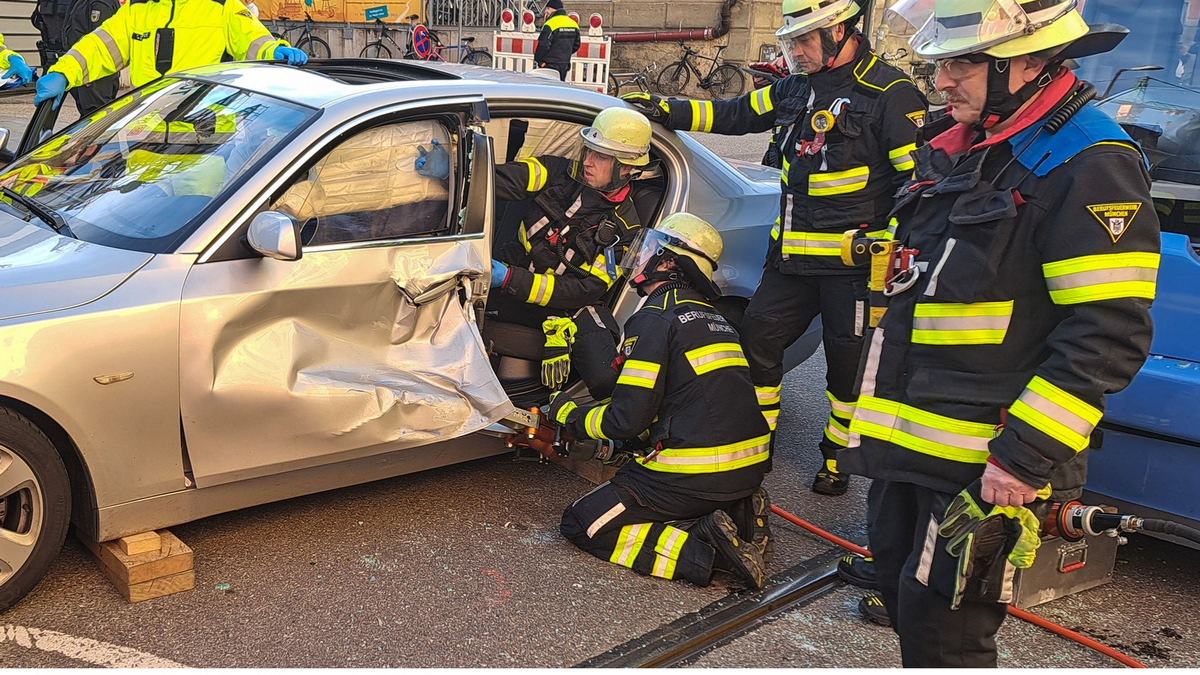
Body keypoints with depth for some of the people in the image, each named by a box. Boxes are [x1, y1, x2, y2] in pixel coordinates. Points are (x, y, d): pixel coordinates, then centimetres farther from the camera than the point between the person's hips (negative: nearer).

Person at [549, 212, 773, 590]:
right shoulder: (713, 318, 17)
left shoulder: (655, 320, -10)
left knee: (583, 525, 2)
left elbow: (627, 419, -13)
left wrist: (568, 415, 6)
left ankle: (702, 549, -14)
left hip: (698, 472, -8)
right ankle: (737, 516, 8)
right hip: (749, 466, 9)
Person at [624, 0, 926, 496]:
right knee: (757, 335, 8)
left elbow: (917, 179, -11)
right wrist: (666, 111, 12)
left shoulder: (889, 93, -10)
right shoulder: (796, 87, 10)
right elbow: (735, 115, 18)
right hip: (791, 252, 7)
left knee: (849, 358, 6)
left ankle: (837, 455, 25)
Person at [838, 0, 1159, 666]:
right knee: (900, 583, 20)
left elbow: (1107, 337, -22)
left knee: (940, 630, -3)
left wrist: (1026, 455, -24)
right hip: (909, 435, 9)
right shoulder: (957, 146, 11)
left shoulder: (1089, 166, -17)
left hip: (986, 460, -9)